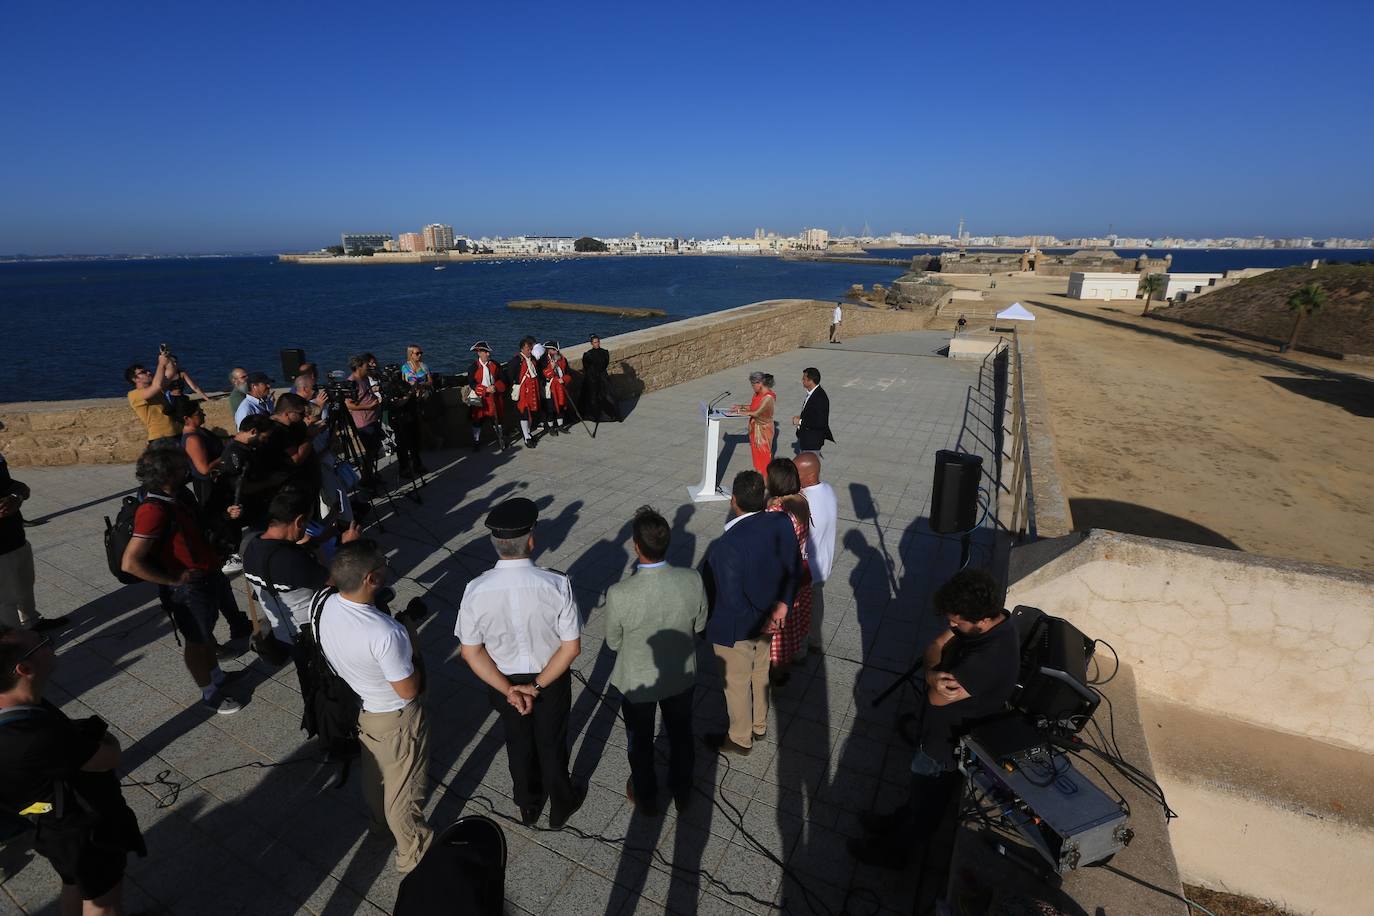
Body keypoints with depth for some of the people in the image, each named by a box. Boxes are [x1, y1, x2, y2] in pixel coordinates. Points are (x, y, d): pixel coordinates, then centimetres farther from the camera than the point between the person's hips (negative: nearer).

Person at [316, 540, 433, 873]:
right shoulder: (385, 634, -41)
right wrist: (411, 643, -16)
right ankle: (412, 853, 40)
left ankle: (379, 819, 60)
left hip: (358, 706, 7)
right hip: (395, 719, -7)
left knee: (373, 770, 33)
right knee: (403, 787, 17)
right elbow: (408, 690, -26)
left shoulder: (329, 606, -18)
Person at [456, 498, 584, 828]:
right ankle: (561, 806, 51)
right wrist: (538, 685, -15)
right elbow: (571, 646, -24)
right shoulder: (557, 585, -30)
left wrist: (509, 690, -13)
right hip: (552, 679, -2)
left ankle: (529, 806, 54)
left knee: (518, 743, 29)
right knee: (552, 744, 25)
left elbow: (470, 651, -15)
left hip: (503, 681, 2)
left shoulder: (476, 591, -24)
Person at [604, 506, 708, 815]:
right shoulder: (693, 581, -27)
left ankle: (645, 798, 51)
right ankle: (682, 792, 53)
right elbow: (699, 626, -7)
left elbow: (613, 643, -15)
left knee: (640, 741, 26)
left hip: (637, 682, -2)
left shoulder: (619, 594, -35)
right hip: (682, 677, 2)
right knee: (680, 735, 29)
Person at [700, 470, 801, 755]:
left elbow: (733, 602, -30)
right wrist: (782, 604, -9)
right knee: (760, 673, 29)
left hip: (735, 629, -6)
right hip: (767, 620, 6)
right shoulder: (781, 523, -16)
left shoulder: (726, 547, -35)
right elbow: (794, 568, -6)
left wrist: (763, 621, -15)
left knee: (736, 684, 19)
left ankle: (740, 739, 43)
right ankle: (759, 725, 53)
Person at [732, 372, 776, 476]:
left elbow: (757, 412, -23)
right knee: (756, 452, 17)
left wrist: (741, 412, -15)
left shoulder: (768, 397, -26)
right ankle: (758, 473, 30)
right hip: (755, 428, 8)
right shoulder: (757, 394, 2)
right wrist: (741, 406, 0)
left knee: (763, 453, 5)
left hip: (763, 429, -8)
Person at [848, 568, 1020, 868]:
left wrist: (937, 675, -17)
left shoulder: (990, 659, -42)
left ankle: (892, 850, 45)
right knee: (921, 786, 31)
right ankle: (899, 821, 56)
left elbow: (937, 698, -32)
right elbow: (934, 648, -8)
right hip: (940, 731, 7)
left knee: (926, 800, 20)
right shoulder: (991, 621, -15)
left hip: (949, 747, -7)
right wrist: (934, 675, -26)